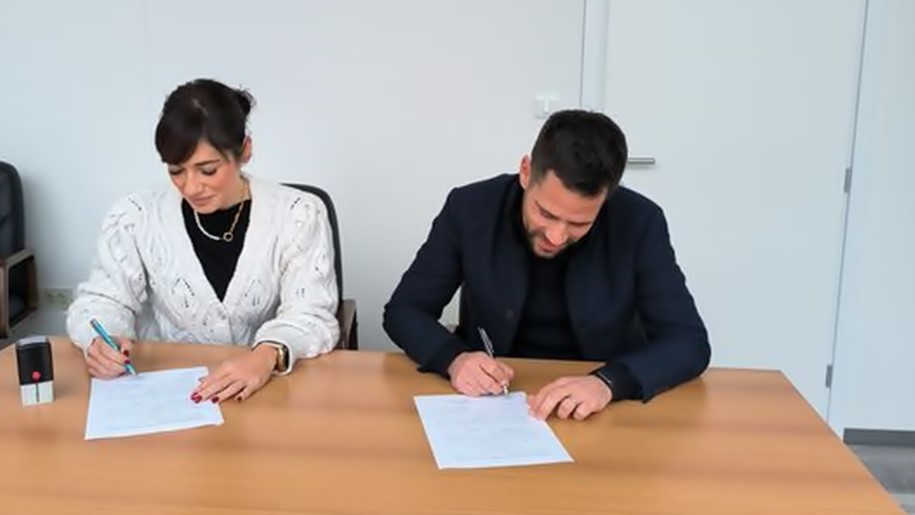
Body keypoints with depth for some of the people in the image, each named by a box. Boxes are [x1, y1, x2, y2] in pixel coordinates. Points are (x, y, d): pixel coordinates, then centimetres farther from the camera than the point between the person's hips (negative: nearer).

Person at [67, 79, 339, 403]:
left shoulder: (297, 215, -5)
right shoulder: (135, 218, 0)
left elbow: (311, 317, -11)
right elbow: (102, 301, 4)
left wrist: (269, 355, -32)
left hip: (266, 390, -3)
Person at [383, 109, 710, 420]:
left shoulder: (639, 222, -13)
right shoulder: (470, 209, -12)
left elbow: (691, 342, -13)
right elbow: (404, 311, -4)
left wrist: (608, 382, -30)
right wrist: (454, 359, -24)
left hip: (597, 410, 0)